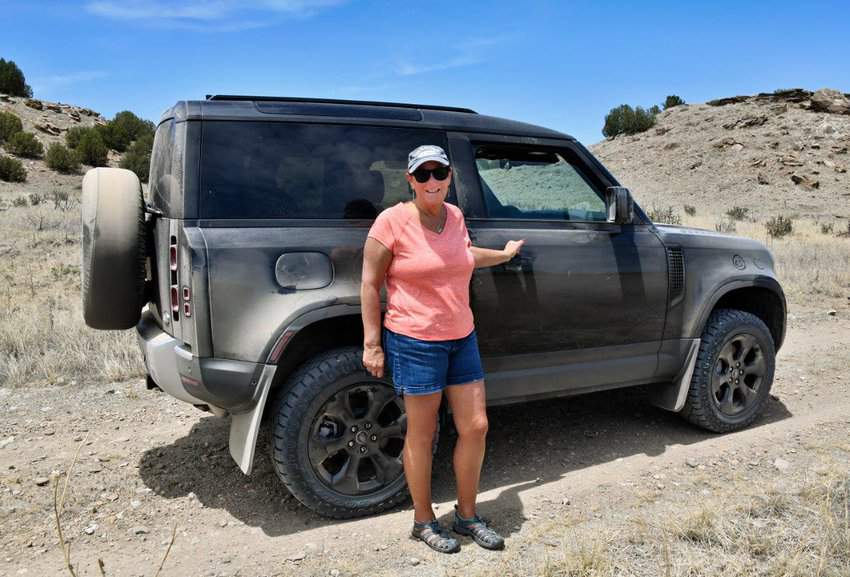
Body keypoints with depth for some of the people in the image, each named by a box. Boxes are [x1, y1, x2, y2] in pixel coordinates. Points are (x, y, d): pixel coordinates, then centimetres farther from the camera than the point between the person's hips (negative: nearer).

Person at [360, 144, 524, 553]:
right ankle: (423, 521, 27)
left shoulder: (454, 215, 7)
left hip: (462, 339, 7)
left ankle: (467, 515, 29)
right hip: (415, 343, -6)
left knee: (475, 427, 10)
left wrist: (503, 255, 42)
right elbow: (369, 284, -9)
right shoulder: (392, 221, -12)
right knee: (422, 435, 6)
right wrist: (372, 344, -11)